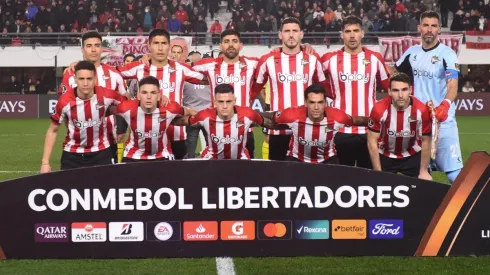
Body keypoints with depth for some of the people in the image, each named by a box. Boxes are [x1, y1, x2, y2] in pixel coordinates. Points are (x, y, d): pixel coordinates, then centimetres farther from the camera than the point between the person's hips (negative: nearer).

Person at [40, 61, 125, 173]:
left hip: (101, 152, 1)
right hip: (72, 154, -1)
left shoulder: (106, 95, -17)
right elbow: (52, 131, -6)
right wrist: (45, 162, -8)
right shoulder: (65, 101, -18)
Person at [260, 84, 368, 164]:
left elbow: (355, 120, -4)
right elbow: (272, 118, -10)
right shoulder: (293, 115, -31)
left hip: (327, 159, 1)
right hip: (297, 159, -1)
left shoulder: (337, 117, -27)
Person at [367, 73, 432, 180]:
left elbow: (425, 142, -10)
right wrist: (378, 173, -15)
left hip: (412, 156, 1)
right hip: (384, 156, 0)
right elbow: (372, 142, -16)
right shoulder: (379, 110, -27)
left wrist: (423, 171, -6)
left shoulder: (422, 111, -25)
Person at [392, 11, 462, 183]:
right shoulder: (412, 52, 7)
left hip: (442, 119, -6)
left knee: (454, 171, -14)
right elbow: (394, 73, 24)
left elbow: (453, 85, -24)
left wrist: (445, 104, -43)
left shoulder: (447, 54, -11)